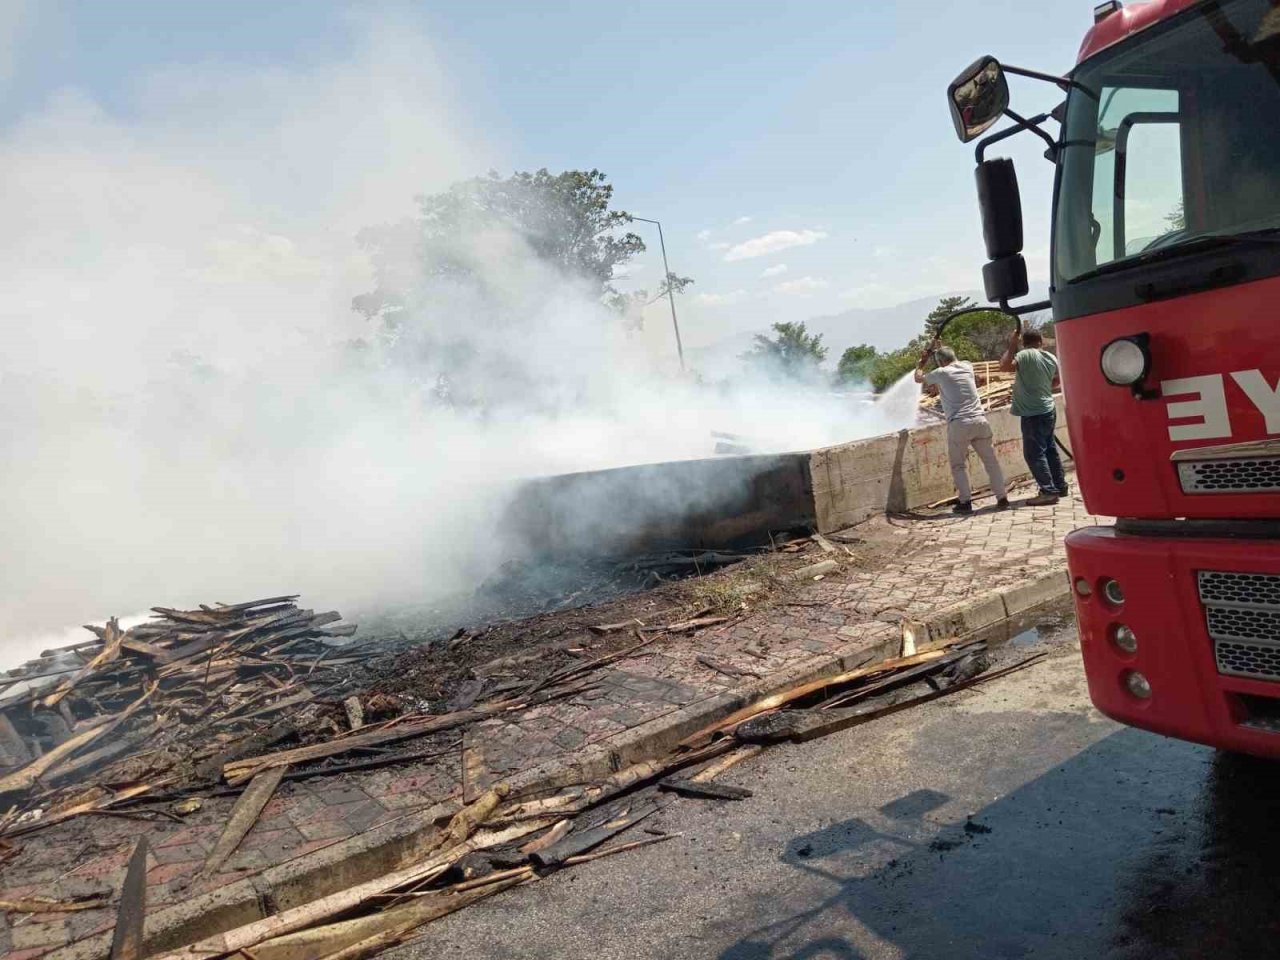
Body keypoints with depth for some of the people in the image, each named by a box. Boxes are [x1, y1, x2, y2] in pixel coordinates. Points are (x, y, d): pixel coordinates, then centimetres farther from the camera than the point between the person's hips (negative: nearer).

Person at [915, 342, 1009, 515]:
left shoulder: (940, 373, 2)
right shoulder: (967, 367, 15)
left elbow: (918, 378, 22)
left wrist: (922, 361, 38)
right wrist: (941, 350, 48)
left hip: (959, 424, -4)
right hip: (979, 421, 4)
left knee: (958, 465, 7)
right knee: (990, 461, 9)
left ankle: (965, 502, 1)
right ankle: (1002, 498, 10)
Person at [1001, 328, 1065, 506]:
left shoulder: (1025, 355, -16)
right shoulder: (1051, 358, 8)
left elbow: (1004, 366, -31)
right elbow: (1057, 380, 24)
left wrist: (1011, 346, -22)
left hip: (1033, 414, -8)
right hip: (1048, 410, 8)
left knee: (1034, 454, -6)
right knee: (1050, 449, 18)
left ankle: (1049, 491, -9)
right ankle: (1060, 486, 26)